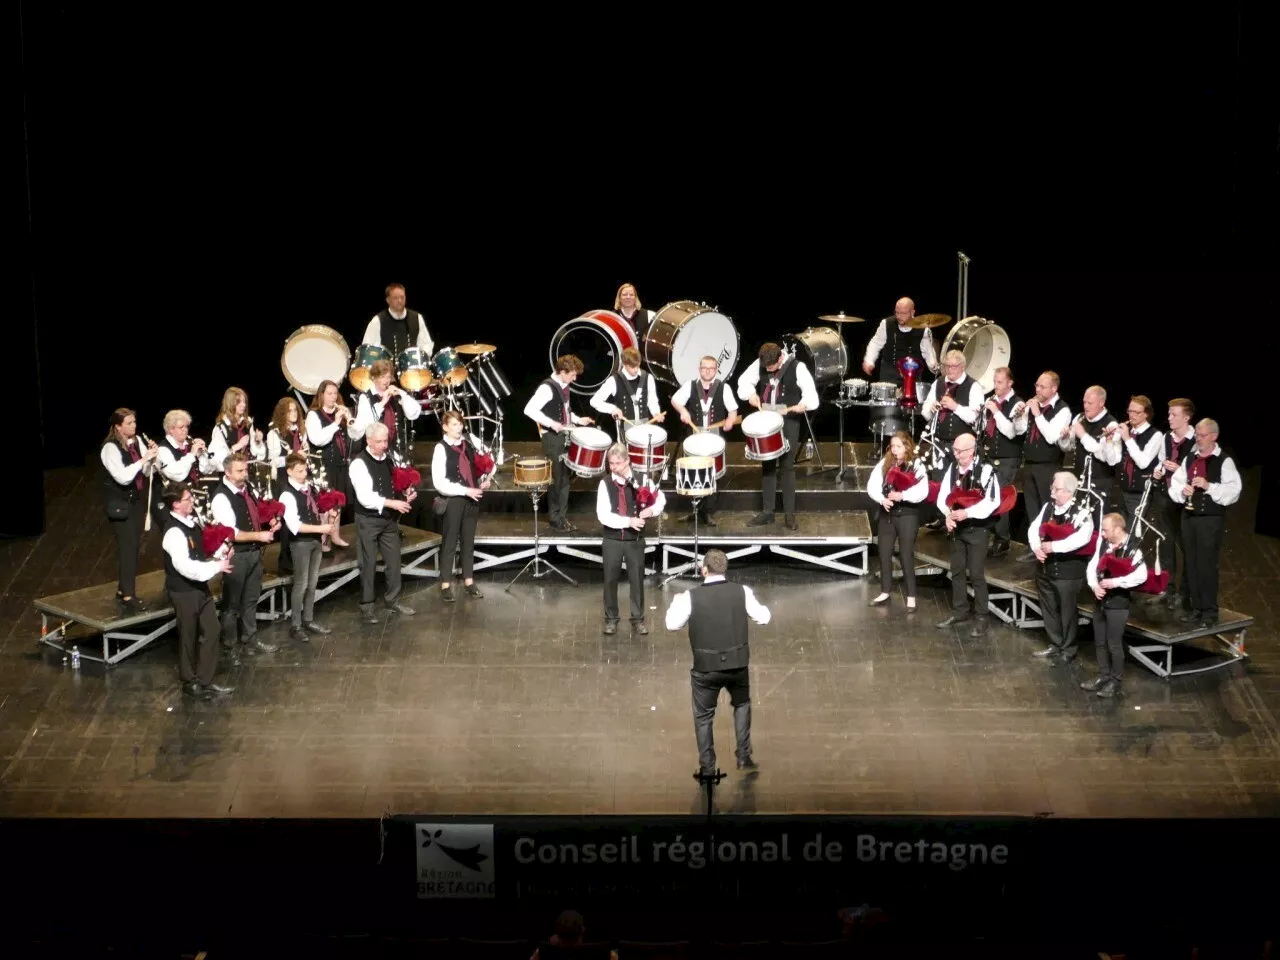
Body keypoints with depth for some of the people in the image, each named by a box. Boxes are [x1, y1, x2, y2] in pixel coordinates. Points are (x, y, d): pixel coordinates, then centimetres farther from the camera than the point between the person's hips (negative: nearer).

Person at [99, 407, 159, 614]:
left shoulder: (137, 442, 4)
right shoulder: (110, 448, -15)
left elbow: (147, 472, 7)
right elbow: (123, 477, -25)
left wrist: (152, 458, -11)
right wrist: (143, 459, -25)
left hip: (137, 500, 7)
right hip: (120, 503, -7)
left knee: (134, 546, 10)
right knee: (127, 547, -10)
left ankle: (124, 590, 21)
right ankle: (128, 598, -11)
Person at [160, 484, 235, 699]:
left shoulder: (191, 523, 4)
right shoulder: (174, 532, -24)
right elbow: (185, 567, -29)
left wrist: (218, 558, 1)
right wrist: (216, 567, -22)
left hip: (200, 587, 8)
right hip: (183, 591, -8)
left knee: (212, 631, 12)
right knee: (189, 637, 7)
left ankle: (206, 681, 23)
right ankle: (190, 682, 24)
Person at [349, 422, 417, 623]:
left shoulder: (387, 460, 7)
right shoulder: (360, 464, -17)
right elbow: (365, 498, -23)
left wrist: (405, 495, -3)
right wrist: (391, 503, -28)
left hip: (388, 518, 7)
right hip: (368, 520, -7)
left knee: (394, 560, 12)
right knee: (369, 564, 2)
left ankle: (392, 600, 25)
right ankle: (366, 606, 13)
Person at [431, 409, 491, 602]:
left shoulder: (469, 446, 8)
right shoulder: (441, 448, -11)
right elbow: (439, 482, -18)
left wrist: (484, 481, 0)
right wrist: (466, 491, -21)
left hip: (471, 499, 6)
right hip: (453, 500, -6)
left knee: (469, 541, 13)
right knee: (450, 542, 1)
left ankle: (468, 581, 22)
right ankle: (446, 585, 8)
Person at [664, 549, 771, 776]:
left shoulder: (691, 596, -12)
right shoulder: (742, 592, -7)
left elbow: (672, 624, -2)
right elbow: (764, 618, 2)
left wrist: (676, 603, 17)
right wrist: (761, 606, 25)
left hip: (706, 667, -2)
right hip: (738, 664, 2)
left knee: (703, 716, 15)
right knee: (742, 705, 27)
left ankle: (707, 767, 17)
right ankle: (744, 757, 24)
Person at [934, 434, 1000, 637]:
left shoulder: (985, 471, -16)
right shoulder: (952, 469, 2)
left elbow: (992, 502, -22)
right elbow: (943, 496, 3)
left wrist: (967, 513, -28)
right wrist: (948, 514, -17)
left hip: (976, 529, -6)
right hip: (956, 528, 6)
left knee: (976, 574, -4)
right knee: (957, 571, 15)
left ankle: (981, 618, 4)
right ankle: (959, 611, 28)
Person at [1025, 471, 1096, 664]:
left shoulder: (1082, 511, -15)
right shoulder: (1048, 507, 7)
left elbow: (1083, 537, -29)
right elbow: (1033, 528, 5)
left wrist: (1054, 546, -29)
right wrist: (1036, 547, -15)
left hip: (1068, 571, -7)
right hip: (1045, 568, 7)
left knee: (1067, 612, 5)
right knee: (1049, 610, 18)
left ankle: (1068, 650, 19)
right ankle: (1055, 646, 33)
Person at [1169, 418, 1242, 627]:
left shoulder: (1224, 461, -8)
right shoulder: (1189, 459, 13)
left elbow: (1233, 491, -15)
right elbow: (1175, 484, 15)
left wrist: (1209, 486, -24)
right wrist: (1181, 490, -7)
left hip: (1212, 518, -6)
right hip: (1189, 516, 6)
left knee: (1207, 564, -5)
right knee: (1192, 564, 10)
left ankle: (1210, 610, 3)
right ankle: (1196, 607, 19)